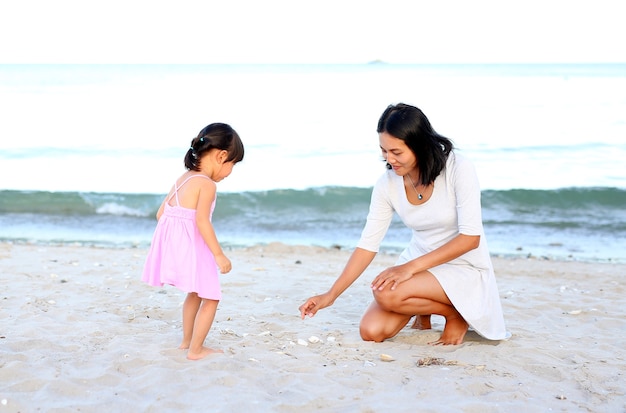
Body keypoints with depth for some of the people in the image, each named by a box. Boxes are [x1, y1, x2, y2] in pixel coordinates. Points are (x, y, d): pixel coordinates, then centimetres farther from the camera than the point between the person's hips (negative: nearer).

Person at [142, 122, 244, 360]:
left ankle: (187, 341, 36)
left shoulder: (183, 178, 13)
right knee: (210, 298, 4)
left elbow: (161, 213, 14)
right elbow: (202, 220, -23)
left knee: (195, 293, 27)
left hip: (173, 245, 9)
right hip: (192, 249, -9)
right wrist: (219, 255, -20)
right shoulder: (206, 184, -14)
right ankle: (196, 349, 6)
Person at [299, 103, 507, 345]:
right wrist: (331, 295, -11)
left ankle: (457, 313, -2)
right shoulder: (388, 184, -8)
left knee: (386, 293, -28)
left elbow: (471, 237, -22)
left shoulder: (458, 170, -20)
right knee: (371, 331, -13)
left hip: (464, 267, -5)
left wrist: (411, 266, -26)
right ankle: (423, 310, 16)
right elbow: (368, 244, -4)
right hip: (419, 265, 5)